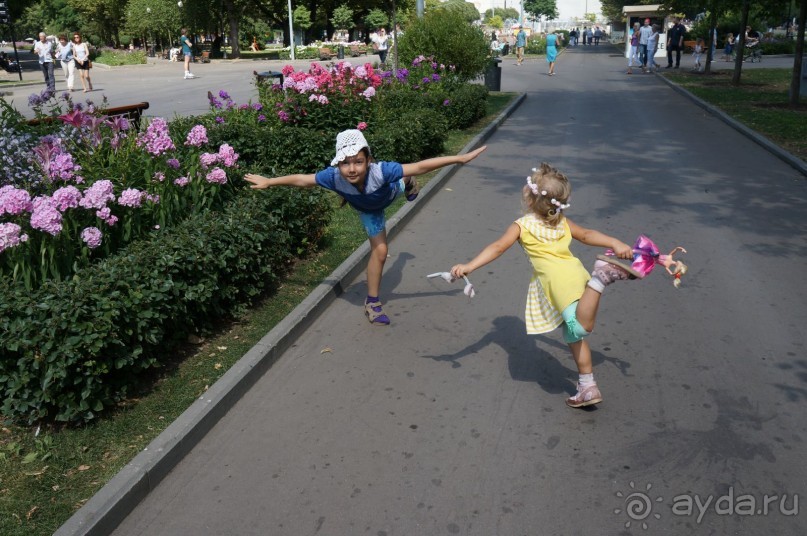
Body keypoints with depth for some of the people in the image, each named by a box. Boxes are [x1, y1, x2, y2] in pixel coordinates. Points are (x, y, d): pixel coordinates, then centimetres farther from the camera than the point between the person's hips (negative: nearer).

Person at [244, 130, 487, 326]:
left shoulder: (381, 171, -51)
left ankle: (408, 186, 77)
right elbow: (301, 180, -27)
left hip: (391, 191, 0)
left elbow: (420, 166, -49)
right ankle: (372, 304, 14)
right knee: (379, 251, -4)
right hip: (368, 209, 0)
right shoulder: (334, 176, -43)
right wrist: (269, 182, -17)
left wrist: (460, 158, -51)